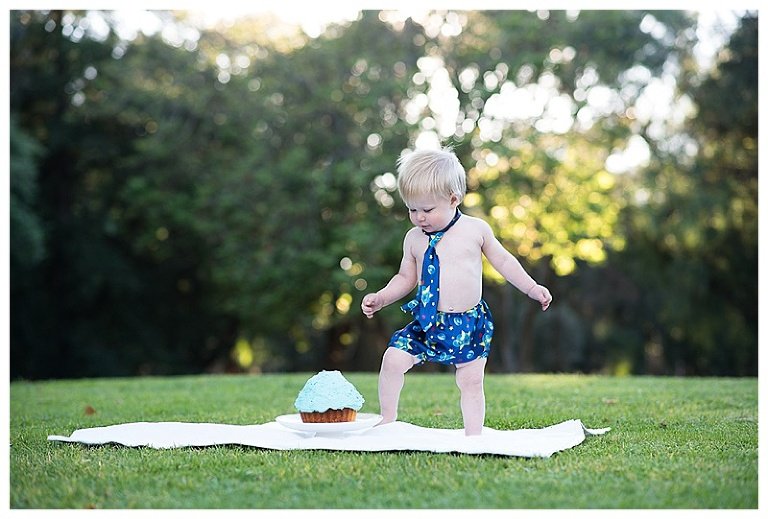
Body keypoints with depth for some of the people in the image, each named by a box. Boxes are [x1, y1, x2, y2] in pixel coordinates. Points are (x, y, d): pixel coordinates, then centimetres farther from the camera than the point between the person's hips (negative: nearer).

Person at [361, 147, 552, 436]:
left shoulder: (476, 230, -3)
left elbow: (503, 261, 9)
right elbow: (406, 278, 14)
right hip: (427, 323, 1)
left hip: (470, 324, -1)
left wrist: (532, 288, 3)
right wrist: (380, 298, 1)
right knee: (392, 360, -12)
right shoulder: (414, 239, 3)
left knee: (471, 382, 2)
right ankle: (387, 424, 3)